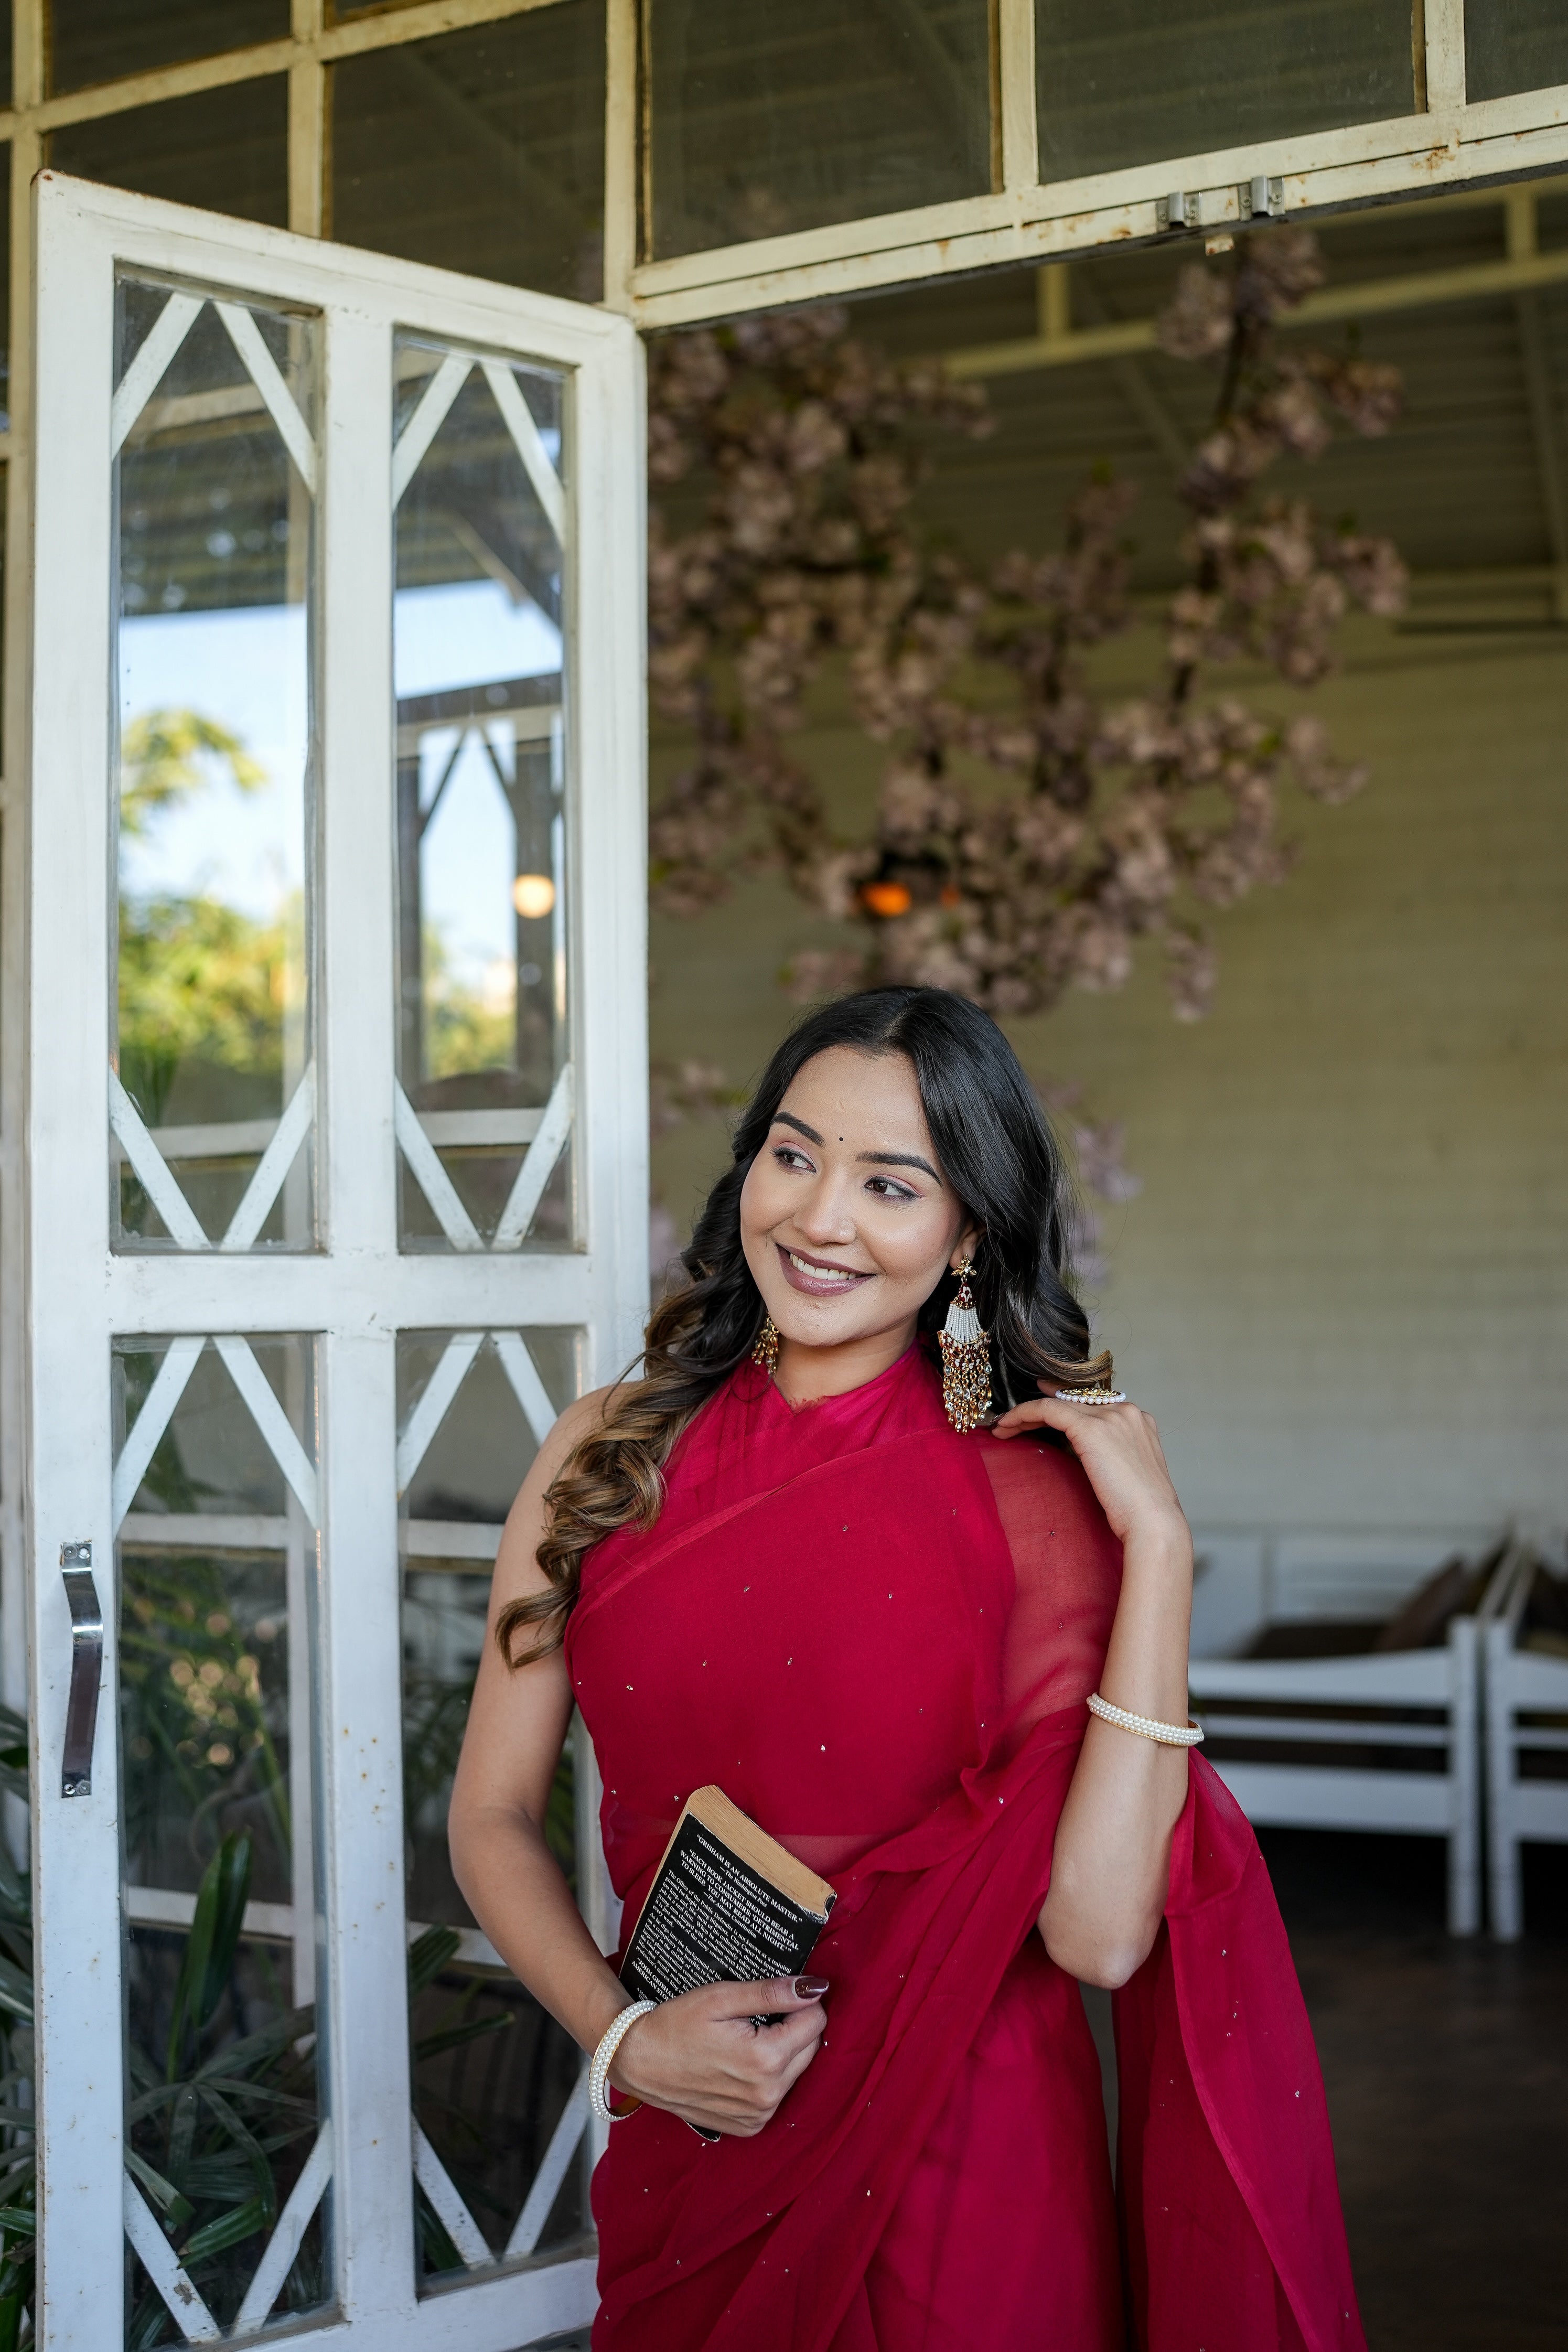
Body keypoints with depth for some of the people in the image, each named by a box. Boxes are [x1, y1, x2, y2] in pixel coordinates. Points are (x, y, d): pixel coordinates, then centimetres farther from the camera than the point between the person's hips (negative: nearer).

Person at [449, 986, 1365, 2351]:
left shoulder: (1035, 1503, -11)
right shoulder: (610, 1455, -3)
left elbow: (1099, 1931, -21)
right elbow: (495, 1815, 2)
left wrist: (1158, 1547, -22)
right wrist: (626, 2037, -13)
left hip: (954, 2179, -2)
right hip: (686, 2152, 3)